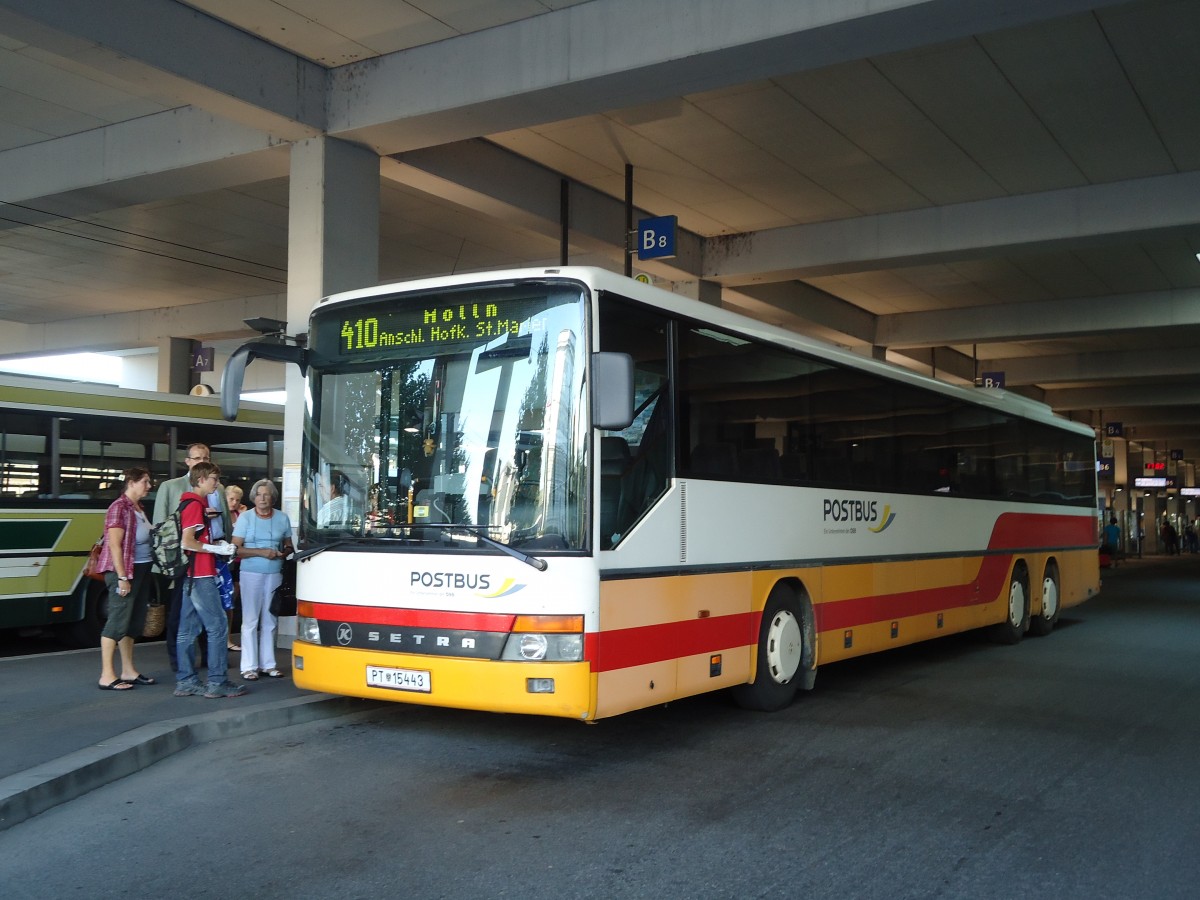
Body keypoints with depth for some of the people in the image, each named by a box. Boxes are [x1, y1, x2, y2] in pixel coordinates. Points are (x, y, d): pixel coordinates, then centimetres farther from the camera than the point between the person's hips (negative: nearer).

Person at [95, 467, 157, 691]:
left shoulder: (139, 508, 14)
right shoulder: (119, 508, -12)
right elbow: (115, 545, -17)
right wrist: (122, 578, -21)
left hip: (141, 570, 9)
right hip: (125, 571, -9)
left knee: (134, 622, 13)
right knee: (117, 621, -7)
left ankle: (129, 671, 20)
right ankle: (107, 676, -3)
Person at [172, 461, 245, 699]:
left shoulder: (194, 504, 17)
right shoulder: (195, 505, -13)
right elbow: (187, 543, -20)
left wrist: (217, 544, 12)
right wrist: (218, 549, -15)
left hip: (192, 577, 10)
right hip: (201, 576, -10)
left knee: (188, 629, 10)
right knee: (217, 626, -7)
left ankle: (185, 681, 14)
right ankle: (217, 682, -5)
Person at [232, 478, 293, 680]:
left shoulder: (282, 518, 10)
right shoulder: (245, 518, 3)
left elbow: (289, 546, 19)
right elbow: (235, 549, -3)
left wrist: (283, 552, -5)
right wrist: (261, 552, -14)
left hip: (275, 574, 3)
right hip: (251, 574, -3)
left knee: (270, 620, 5)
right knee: (250, 620, -3)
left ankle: (268, 664, 11)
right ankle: (249, 666, 1)